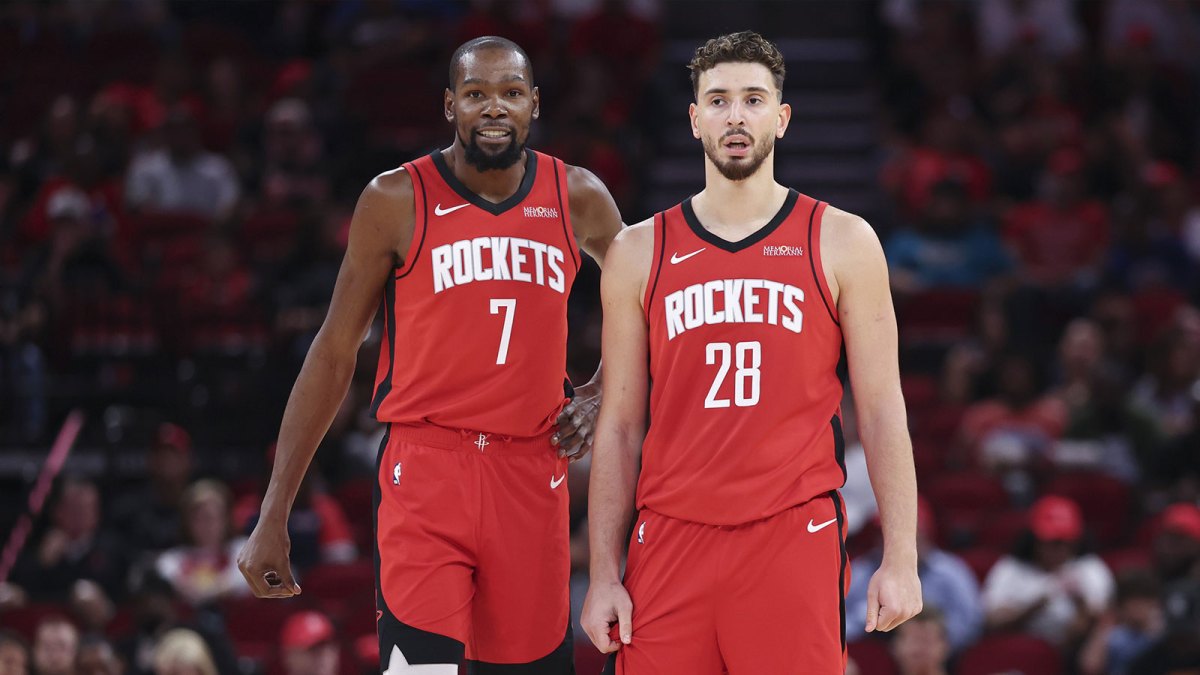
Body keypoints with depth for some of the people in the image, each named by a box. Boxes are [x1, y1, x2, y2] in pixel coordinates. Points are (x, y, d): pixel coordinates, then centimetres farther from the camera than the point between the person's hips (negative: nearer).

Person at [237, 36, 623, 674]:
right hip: (425, 470, -3)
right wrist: (273, 516, -1)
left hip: (532, 474, 3)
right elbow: (334, 354, 2)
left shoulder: (576, 198, 6)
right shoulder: (397, 201, -2)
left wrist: (598, 395, 7)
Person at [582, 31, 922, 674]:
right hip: (671, 543, 2)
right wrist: (603, 573, 3)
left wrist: (900, 558, -4)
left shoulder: (841, 243, 5)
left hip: (796, 541, -2)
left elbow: (882, 410, 4)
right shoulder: (640, 253, 9)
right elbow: (619, 424, 10)